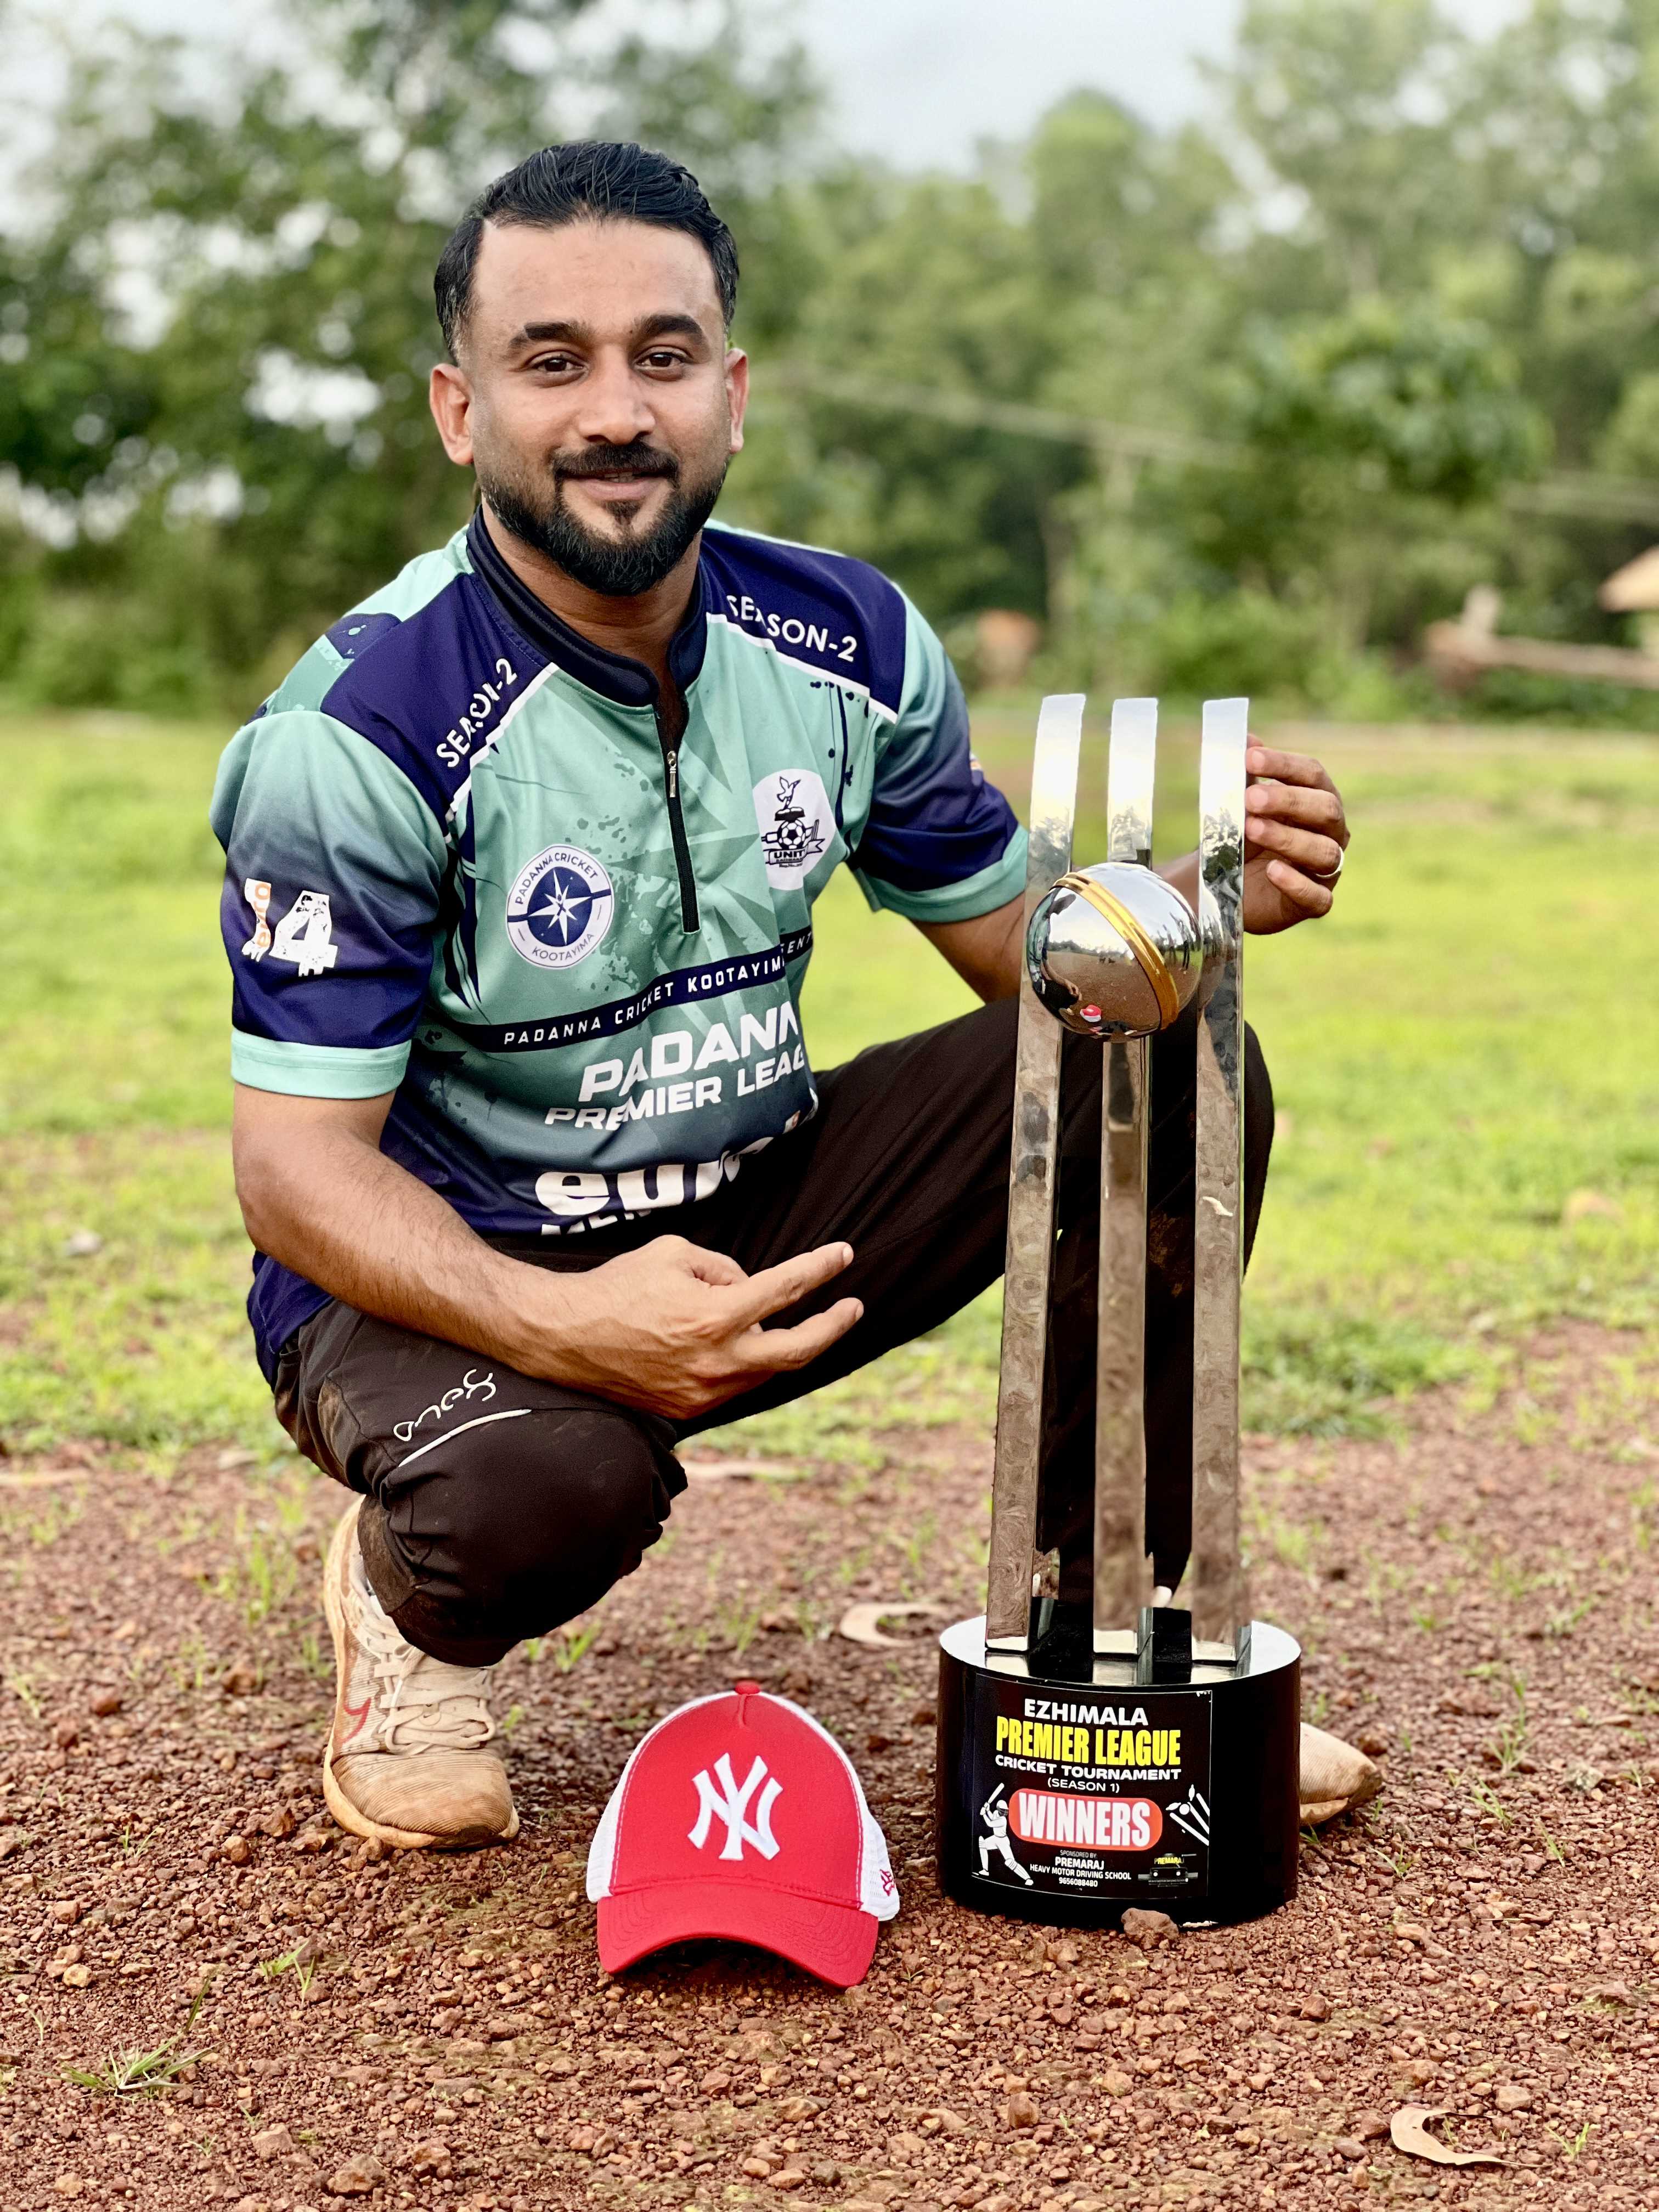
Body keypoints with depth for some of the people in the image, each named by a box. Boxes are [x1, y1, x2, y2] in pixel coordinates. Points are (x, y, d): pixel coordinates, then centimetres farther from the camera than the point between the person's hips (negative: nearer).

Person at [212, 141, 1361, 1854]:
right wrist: (557, 1323, -40)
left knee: (1167, 1064, -11)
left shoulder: (847, 642, -4)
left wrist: (1206, 893, -17)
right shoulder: (360, 734, -21)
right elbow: (295, 1164, -22)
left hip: (754, 1226, 5)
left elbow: (1023, 939, 7)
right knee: (544, 1485, -39)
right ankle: (409, 1605, 2)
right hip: (444, 1270, -5)